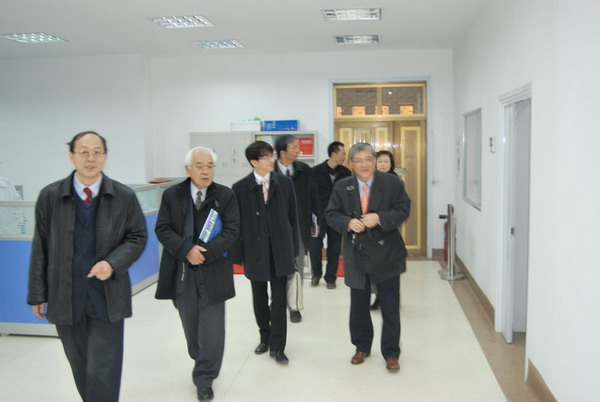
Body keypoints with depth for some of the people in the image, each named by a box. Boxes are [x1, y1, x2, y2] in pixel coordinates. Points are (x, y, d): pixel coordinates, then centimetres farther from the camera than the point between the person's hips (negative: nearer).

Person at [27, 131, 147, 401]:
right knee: (81, 371, 15)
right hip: (65, 299, 2)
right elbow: (40, 248, 4)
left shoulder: (124, 196, -2)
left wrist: (113, 263, -15)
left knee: (103, 374, -1)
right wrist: (37, 294, 5)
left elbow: (137, 237, 3)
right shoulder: (50, 196, 0)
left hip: (107, 299, -1)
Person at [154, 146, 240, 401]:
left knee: (211, 329, -1)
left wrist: (206, 252, -19)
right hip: (181, 272, 2)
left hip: (213, 272, -1)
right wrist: (186, 249, -19)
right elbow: (162, 229, -3)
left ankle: (204, 378, 16)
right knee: (191, 326, 16)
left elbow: (231, 230, -7)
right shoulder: (172, 195, 2)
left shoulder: (225, 195, -1)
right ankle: (203, 364, 39)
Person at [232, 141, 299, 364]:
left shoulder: (284, 183, 1)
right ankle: (265, 337, 35)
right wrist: (240, 253, -5)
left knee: (279, 299, 2)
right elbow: (237, 223, -3)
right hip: (255, 251, 0)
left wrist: (293, 248, 2)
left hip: (280, 250, 0)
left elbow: (292, 217, 3)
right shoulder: (241, 188, -4)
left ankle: (277, 346, 14)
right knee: (259, 299, 14)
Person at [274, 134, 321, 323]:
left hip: (299, 226, 2)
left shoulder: (305, 170, 0)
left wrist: (317, 221, 3)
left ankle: (293, 306, 22)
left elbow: (313, 197, 6)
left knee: (297, 268, 9)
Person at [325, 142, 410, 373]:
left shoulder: (392, 183, -4)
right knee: (358, 306, 14)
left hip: (386, 253, -2)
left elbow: (403, 210, -6)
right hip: (356, 255, 2)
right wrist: (348, 222, -17)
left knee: (390, 307, 6)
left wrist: (379, 218, -21)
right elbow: (331, 214, 3)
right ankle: (362, 347, 34)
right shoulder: (341, 187, 2)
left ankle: (391, 354, 20)